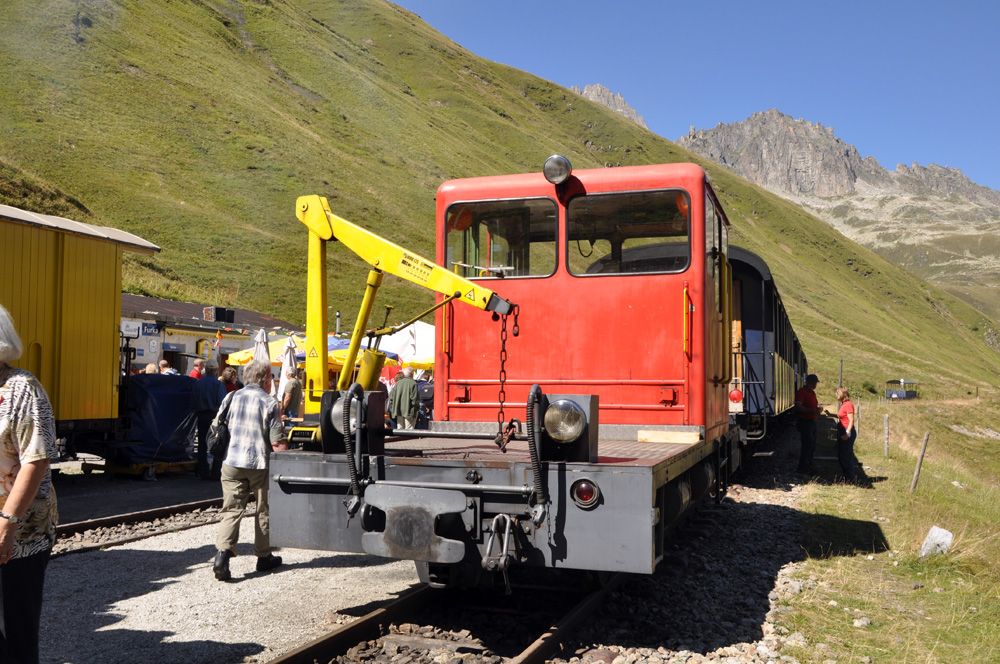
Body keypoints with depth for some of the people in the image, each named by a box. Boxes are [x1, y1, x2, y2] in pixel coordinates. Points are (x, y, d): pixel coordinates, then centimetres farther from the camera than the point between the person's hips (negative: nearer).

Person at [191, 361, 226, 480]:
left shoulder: (197, 384, 4)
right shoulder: (219, 384, -10)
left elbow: (193, 403, 6)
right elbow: (222, 403, -14)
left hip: (201, 417, 4)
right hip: (215, 416, -4)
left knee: (202, 445, 11)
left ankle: (203, 473, 13)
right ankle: (216, 473, -1)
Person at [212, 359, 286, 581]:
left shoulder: (231, 398, 5)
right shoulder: (270, 403, -6)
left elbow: (215, 428, 12)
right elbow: (277, 443, -10)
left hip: (232, 463, 3)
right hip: (260, 465, -2)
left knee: (231, 510, 3)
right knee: (264, 510, 12)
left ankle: (222, 554, -15)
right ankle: (264, 556, 22)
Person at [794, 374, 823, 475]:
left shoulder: (812, 392, 18)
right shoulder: (802, 392, -12)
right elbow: (798, 407, -22)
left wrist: (818, 409, 7)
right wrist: (812, 410, -27)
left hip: (812, 421, 10)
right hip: (804, 421, -10)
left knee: (812, 446, 12)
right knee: (808, 445, -11)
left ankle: (808, 467, 21)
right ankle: (802, 468, -7)